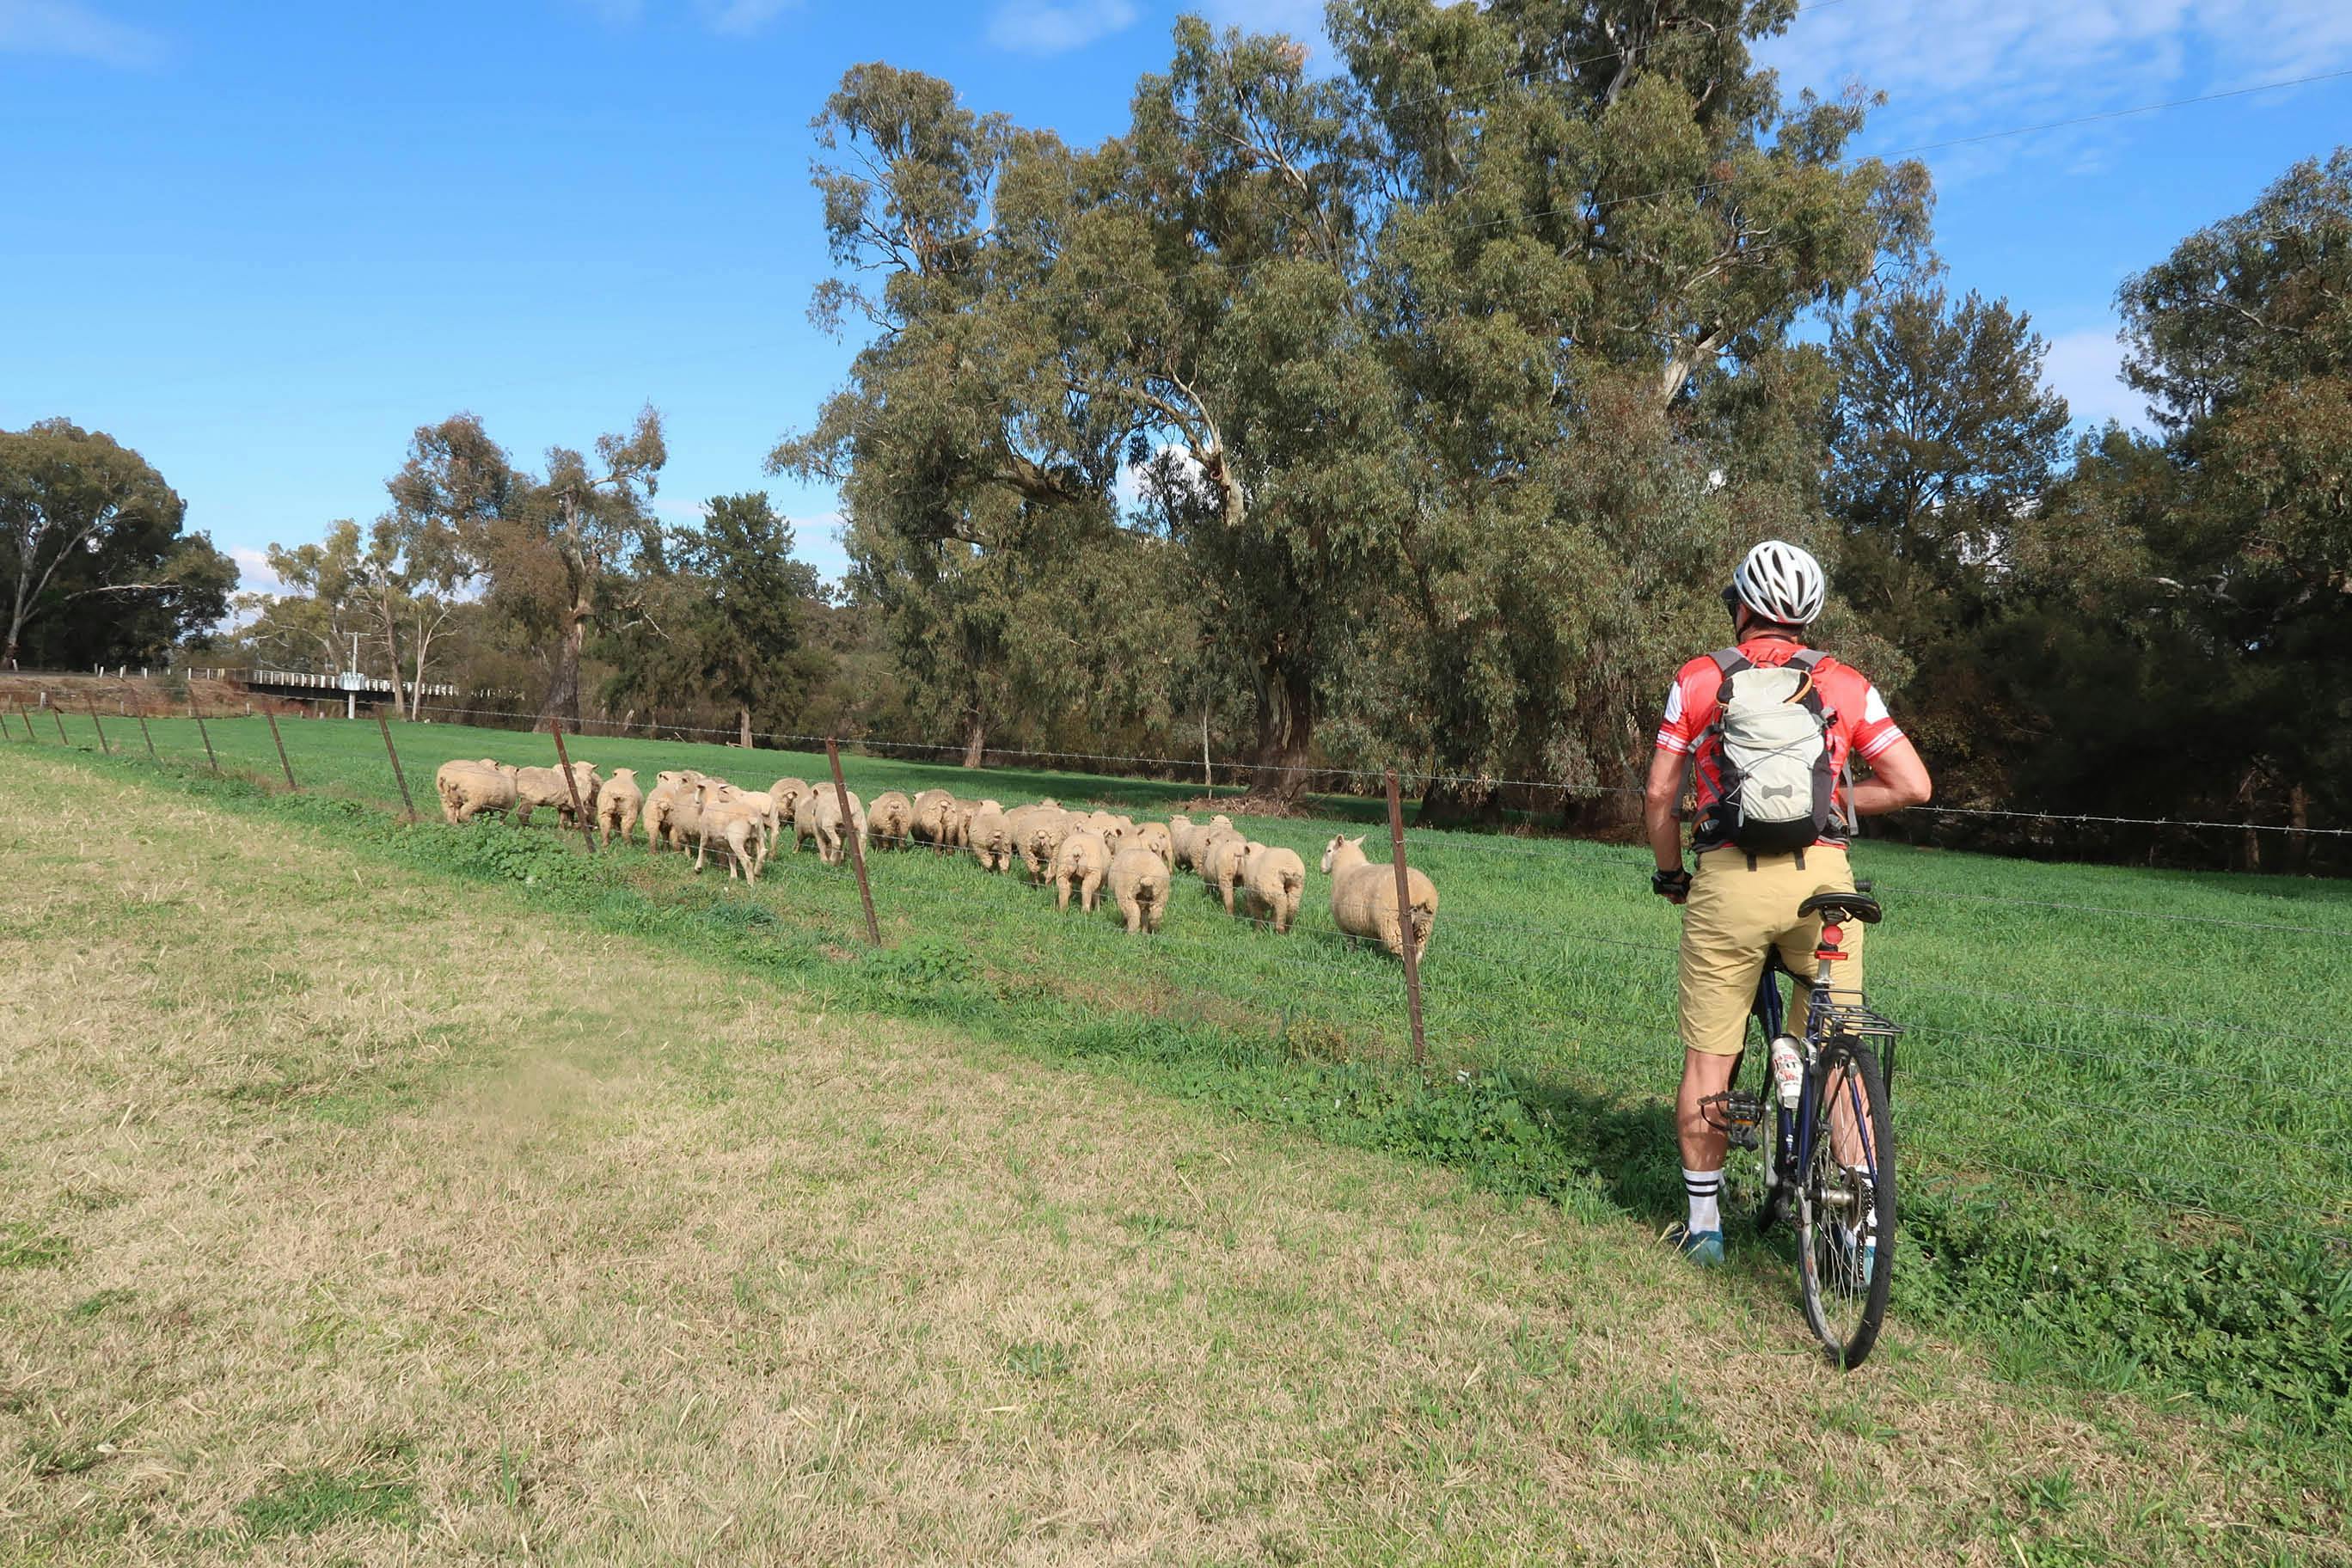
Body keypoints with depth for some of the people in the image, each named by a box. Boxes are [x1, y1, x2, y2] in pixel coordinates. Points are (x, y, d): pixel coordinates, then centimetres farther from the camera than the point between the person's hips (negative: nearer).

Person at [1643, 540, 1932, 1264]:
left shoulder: (1697, 680, 6)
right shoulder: (1845, 684, 8)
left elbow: (1658, 797, 4)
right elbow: (1913, 785, 3)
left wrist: (1669, 874, 19)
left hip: (1727, 880, -1)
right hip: (1821, 876, 1)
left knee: (1708, 1057, 10)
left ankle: (1703, 1222, 18)